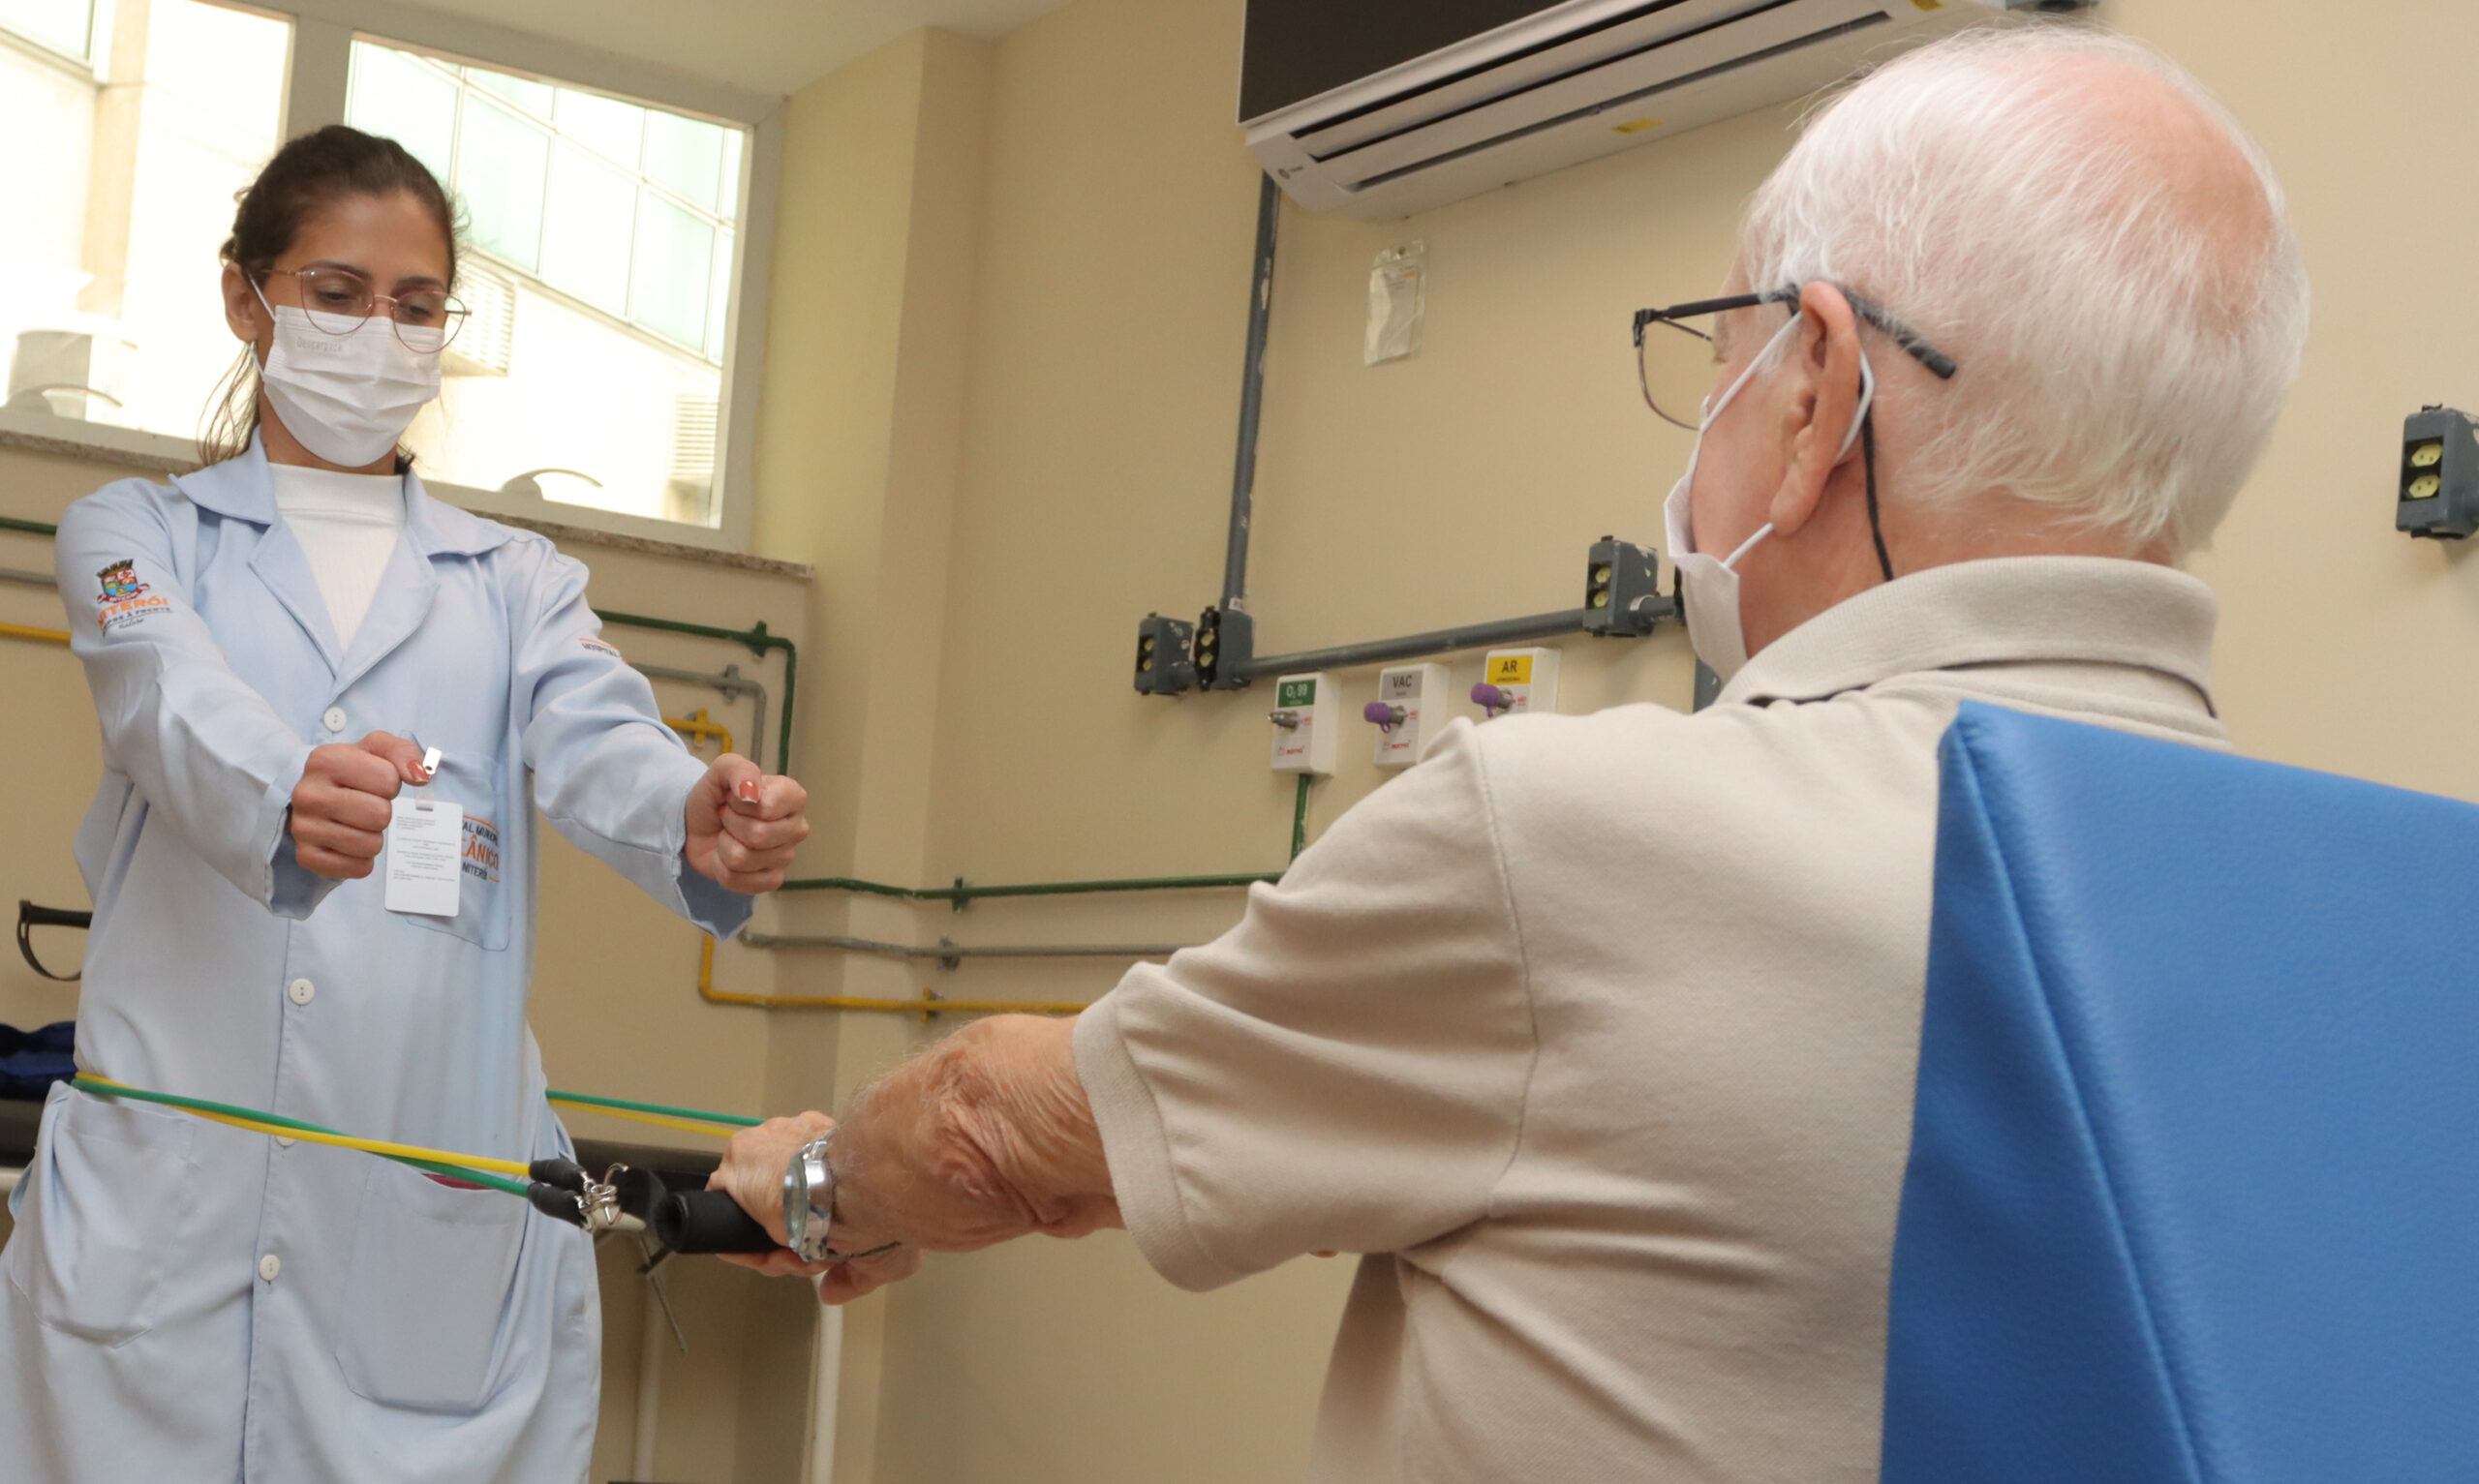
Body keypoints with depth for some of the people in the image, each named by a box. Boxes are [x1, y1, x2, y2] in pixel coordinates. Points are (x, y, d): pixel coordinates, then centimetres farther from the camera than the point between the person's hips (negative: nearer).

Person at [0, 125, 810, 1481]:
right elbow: (175, 707, -11)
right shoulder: (137, 535, 11)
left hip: (438, 1209, 2)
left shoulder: (514, 583, 16)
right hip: (170, 1200, -1)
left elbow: (597, 745, -4)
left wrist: (699, 823, -29)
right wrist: (287, 802, -36)